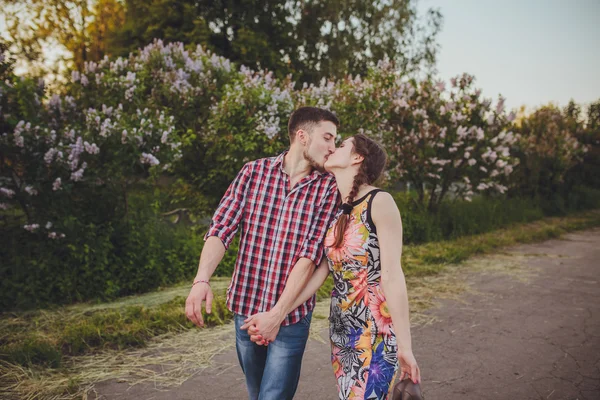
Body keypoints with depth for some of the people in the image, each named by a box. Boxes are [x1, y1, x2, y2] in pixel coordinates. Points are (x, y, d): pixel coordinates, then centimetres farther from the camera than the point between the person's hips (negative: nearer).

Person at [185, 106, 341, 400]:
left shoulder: (328, 188, -6)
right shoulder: (253, 172, -1)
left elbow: (311, 252, -14)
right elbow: (222, 228, -8)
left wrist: (278, 313, -22)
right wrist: (201, 280, -24)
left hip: (292, 314, -2)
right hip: (245, 308, 2)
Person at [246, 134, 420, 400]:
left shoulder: (379, 202, -13)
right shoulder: (334, 209, 7)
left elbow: (392, 275, -16)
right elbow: (320, 270, 2)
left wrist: (405, 346, -15)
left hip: (376, 330, -6)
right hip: (340, 329, 6)